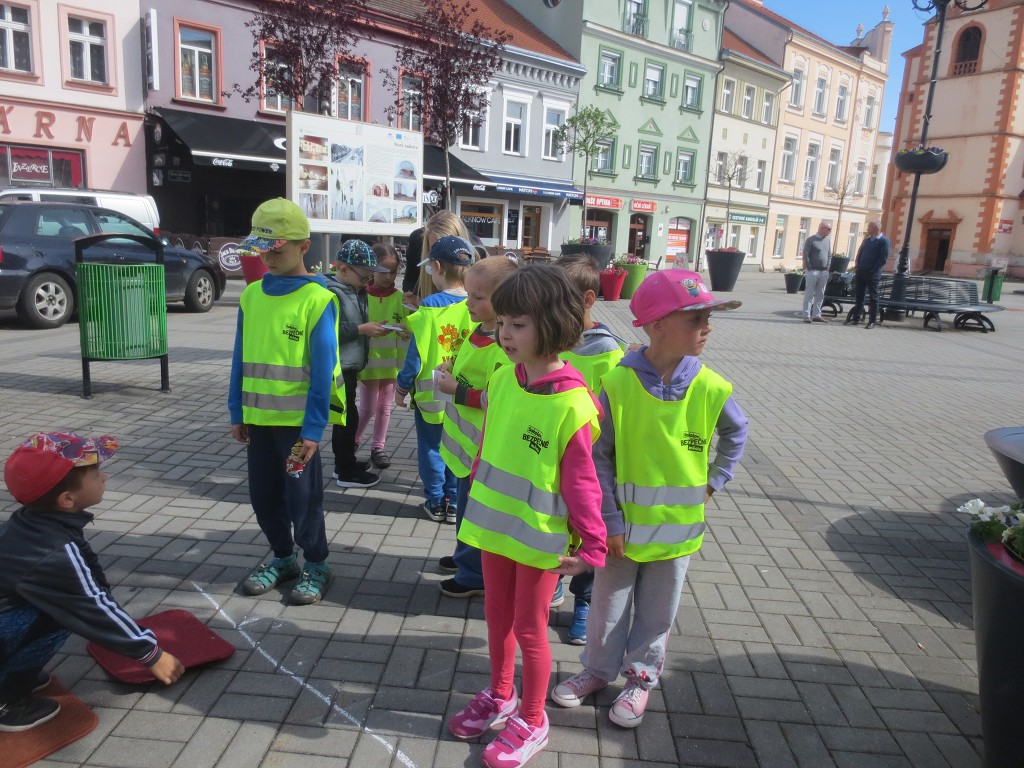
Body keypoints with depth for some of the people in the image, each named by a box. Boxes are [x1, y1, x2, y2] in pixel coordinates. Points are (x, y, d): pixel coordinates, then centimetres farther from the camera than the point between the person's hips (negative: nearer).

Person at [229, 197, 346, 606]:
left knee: (302, 494, 6)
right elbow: (241, 358, 9)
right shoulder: (251, 294, 4)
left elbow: (322, 370, -14)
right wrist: (237, 412, 8)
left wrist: (313, 428, -15)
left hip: (298, 418, -5)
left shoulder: (317, 299, -12)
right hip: (258, 415, 6)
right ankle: (282, 557, 35)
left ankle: (316, 565, 25)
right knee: (263, 493, 15)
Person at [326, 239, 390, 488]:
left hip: (349, 367, 9)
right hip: (337, 369, -9)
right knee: (347, 417, -2)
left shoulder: (355, 291, 10)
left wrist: (371, 329, 3)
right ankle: (346, 472, 9)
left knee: (346, 417, 17)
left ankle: (345, 462, 30)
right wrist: (362, 329, -23)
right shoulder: (331, 293, -18)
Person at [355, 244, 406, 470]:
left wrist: (403, 328, -19)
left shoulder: (400, 297, 1)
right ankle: (352, 442, 27)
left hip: (392, 362, 2)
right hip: (369, 361, -2)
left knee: (384, 407, 11)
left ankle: (378, 447, 24)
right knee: (368, 407, 3)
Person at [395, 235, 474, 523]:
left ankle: (435, 502, 21)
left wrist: (402, 387, -1)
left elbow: (417, 351, -13)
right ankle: (454, 502, 22)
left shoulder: (430, 306, -15)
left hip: (431, 392, -3)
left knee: (431, 448, 12)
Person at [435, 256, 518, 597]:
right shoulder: (479, 331, 6)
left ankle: (474, 575, 22)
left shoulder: (504, 345, -25)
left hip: (484, 444, -10)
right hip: (466, 440, 10)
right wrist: (452, 371, 4)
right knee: (466, 501, 25)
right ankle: (465, 556, 45)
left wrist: (457, 390, -23)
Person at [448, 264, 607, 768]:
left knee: (529, 629, 12)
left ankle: (531, 721, 34)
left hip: (540, 537, -6)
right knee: (497, 617, 22)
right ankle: (500, 696, 46)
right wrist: (477, 493, 17)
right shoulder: (501, 381, -3)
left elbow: (581, 481, -16)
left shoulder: (571, 405, -23)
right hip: (494, 524, 6)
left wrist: (591, 545, -13)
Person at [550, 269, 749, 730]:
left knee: (657, 613, 18)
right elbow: (598, 458, -13)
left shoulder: (709, 388, -10)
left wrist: (714, 482, 4)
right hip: (624, 526, -2)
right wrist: (610, 521, -13)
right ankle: (599, 670, 42)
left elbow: (735, 433, 11)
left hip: (677, 527, 2)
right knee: (609, 605, 18)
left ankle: (641, 678, 41)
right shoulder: (619, 384, -18)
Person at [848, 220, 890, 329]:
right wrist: (857, 265, 3)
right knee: (858, 296, 9)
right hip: (861, 272, 6)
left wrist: (873, 270, -15)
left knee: (873, 298, 0)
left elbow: (883, 259, -12)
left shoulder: (884, 241, -6)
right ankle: (856, 318, 15)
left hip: (873, 274, -6)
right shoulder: (867, 240, 16)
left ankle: (872, 321, 3)